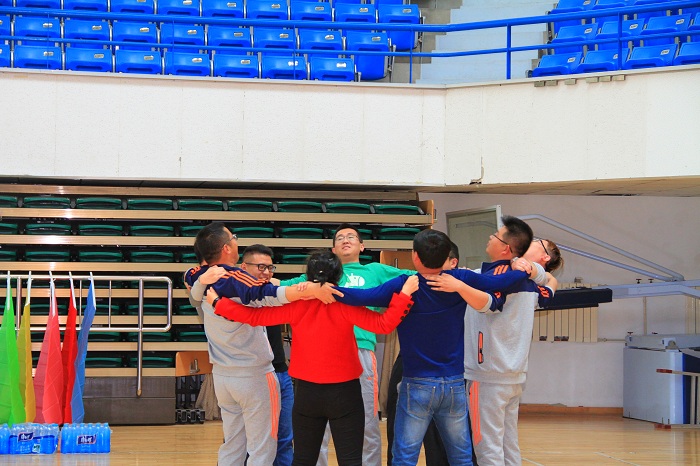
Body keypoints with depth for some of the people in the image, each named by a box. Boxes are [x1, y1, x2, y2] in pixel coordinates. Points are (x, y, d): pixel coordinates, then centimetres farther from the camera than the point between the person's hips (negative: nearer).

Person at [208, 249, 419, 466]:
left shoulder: (297, 305, -6)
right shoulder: (345, 305, -14)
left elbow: (254, 316, -3)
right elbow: (383, 324, -19)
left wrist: (217, 302, 8)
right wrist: (404, 294, -14)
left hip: (307, 392, 3)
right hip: (344, 393, -3)